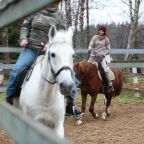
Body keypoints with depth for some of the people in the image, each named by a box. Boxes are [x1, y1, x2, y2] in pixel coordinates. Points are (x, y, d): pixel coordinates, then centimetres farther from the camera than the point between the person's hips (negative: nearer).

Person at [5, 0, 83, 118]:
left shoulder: (60, 17, 5)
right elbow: (25, 26, 12)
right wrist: (23, 38, -7)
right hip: (31, 48, 0)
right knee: (16, 70, -19)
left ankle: (71, 104, 1)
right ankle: (9, 99, -2)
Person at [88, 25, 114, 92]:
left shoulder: (106, 39, 5)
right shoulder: (95, 37, 7)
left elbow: (108, 48, 9)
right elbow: (91, 45, 2)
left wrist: (103, 54, -6)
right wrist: (90, 49, -19)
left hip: (102, 55, -2)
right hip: (94, 54, 3)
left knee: (105, 70, -16)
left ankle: (110, 84, -10)